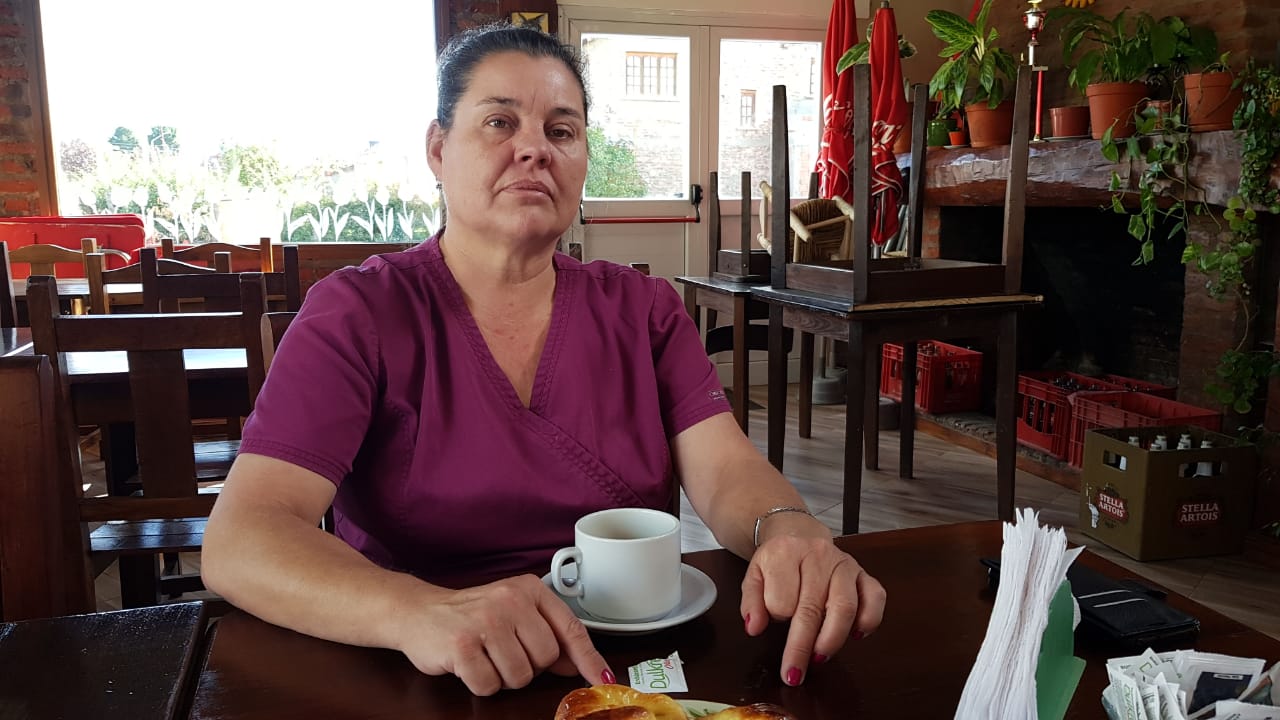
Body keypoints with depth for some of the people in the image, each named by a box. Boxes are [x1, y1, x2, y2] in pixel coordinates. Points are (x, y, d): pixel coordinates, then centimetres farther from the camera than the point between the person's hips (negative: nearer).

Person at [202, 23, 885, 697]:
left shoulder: (642, 310, 6)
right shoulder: (359, 314, -6)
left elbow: (728, 471, -5)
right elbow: (239, 541, -17)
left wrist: (786, 528, -30)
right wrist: (421, 613, -36)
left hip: (637, 667, 3)